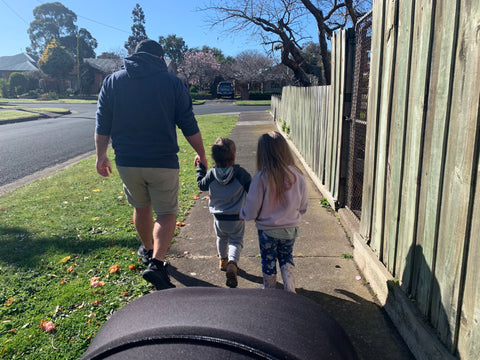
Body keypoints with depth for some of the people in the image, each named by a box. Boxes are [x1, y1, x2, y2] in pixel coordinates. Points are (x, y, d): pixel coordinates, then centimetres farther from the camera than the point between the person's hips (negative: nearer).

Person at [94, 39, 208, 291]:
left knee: (141, 206, 23)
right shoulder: (172, 82, -2)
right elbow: (189, 126, -2)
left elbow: (102, 126, 6)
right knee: (166, 213, 8)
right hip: (163, 163, -3)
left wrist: (101, 156, 17)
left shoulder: (112, 81, 5)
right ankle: (157, 262, -7)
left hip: (127, 162, 3)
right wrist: (201, 154, 10)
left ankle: (148, 250, 41)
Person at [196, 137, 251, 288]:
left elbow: (201, 184, 8)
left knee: (221, 238, 27)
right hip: (237, 219, -3)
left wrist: (200, 166, 17)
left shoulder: (212, 174, -9)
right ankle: (232, 264, -17)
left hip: (218, 218, 3)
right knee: (236, 242, 8)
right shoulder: (240, 173, -15)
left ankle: (223, 260, 48)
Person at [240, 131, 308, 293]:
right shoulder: (297, 175, -12)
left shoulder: (261, 178, -24)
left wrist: (242, 214, 6)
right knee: (286, 257, 27)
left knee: (268, 261, 20)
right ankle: (290, 289, 23)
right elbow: (303, 206, 0)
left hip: (267, 230, -2)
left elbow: (252, 210, -17)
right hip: (291, 228, 3)